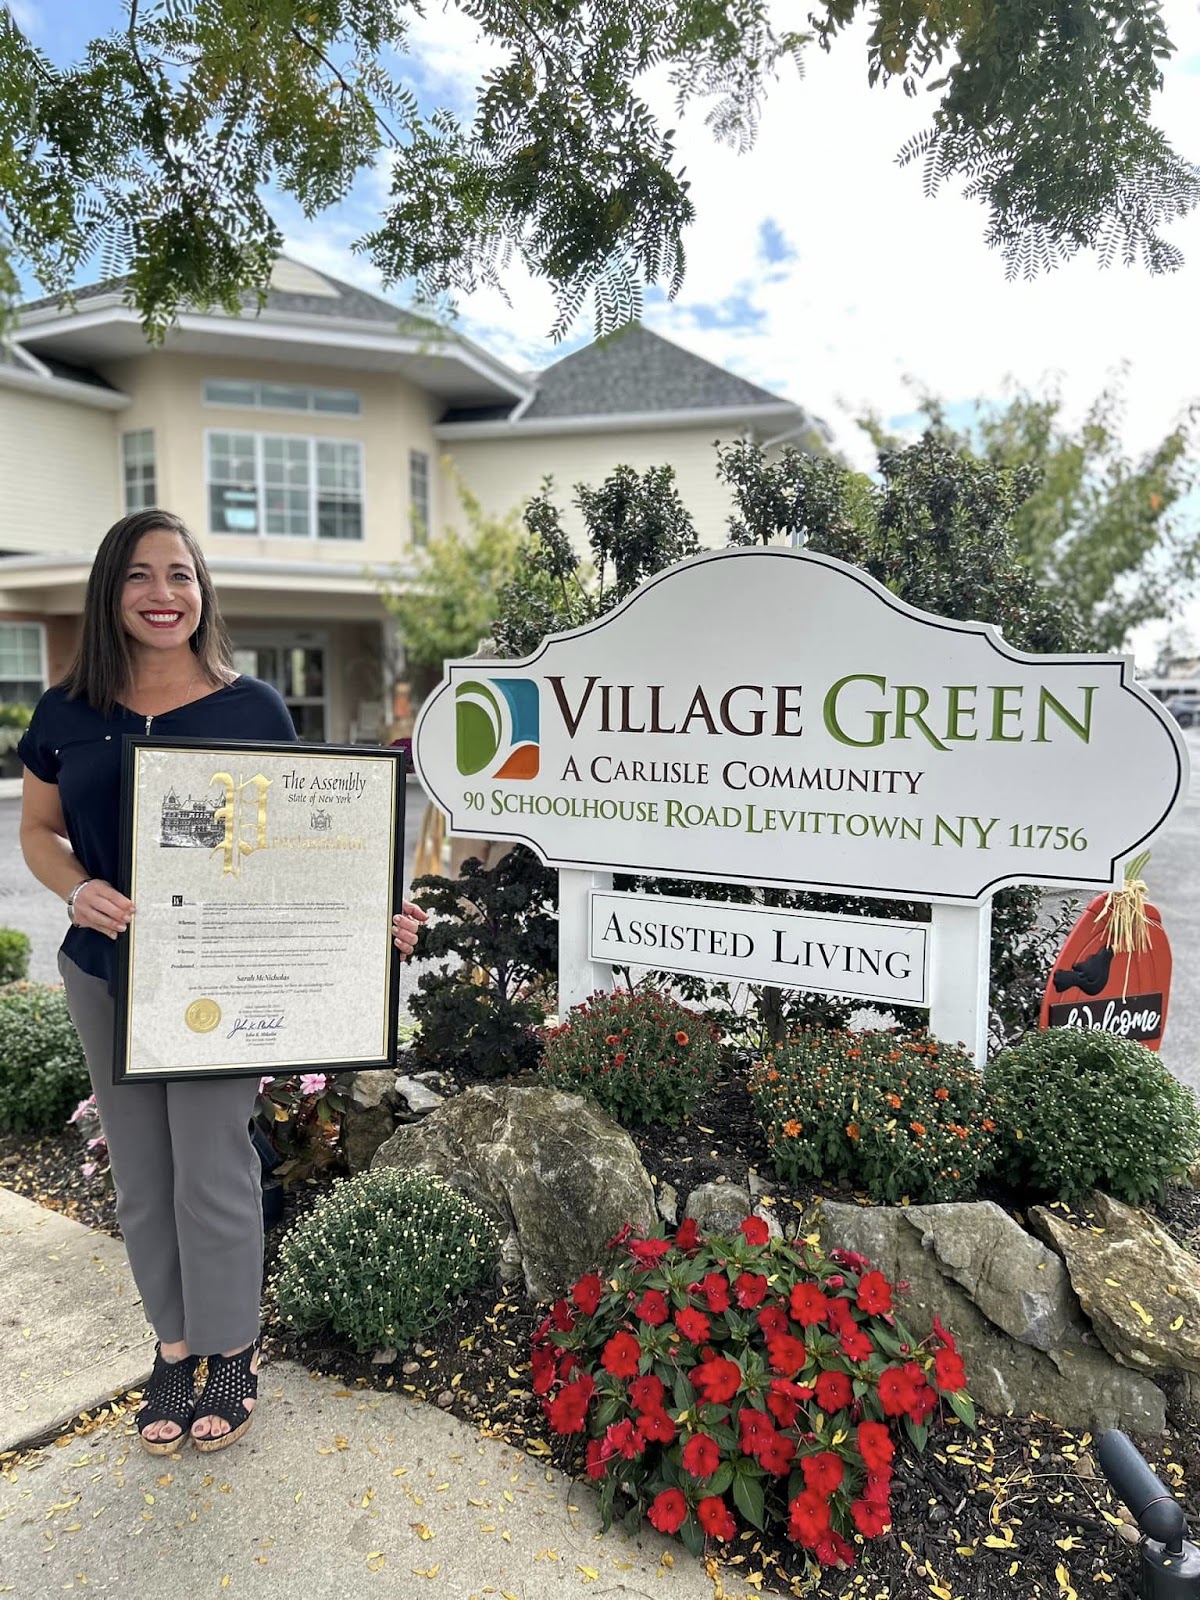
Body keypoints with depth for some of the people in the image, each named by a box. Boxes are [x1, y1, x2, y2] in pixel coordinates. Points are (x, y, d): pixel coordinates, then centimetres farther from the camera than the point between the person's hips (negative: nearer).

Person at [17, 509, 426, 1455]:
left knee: (214, 1171, 5)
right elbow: (40, 832, 8)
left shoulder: (252, 708, -7)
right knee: (141, 1174, 15)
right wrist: (79, 890, -14)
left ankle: (233, 1350, 30)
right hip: (107, 973, 3)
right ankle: (175, 1342, 36)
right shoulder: (68, 713, -1)